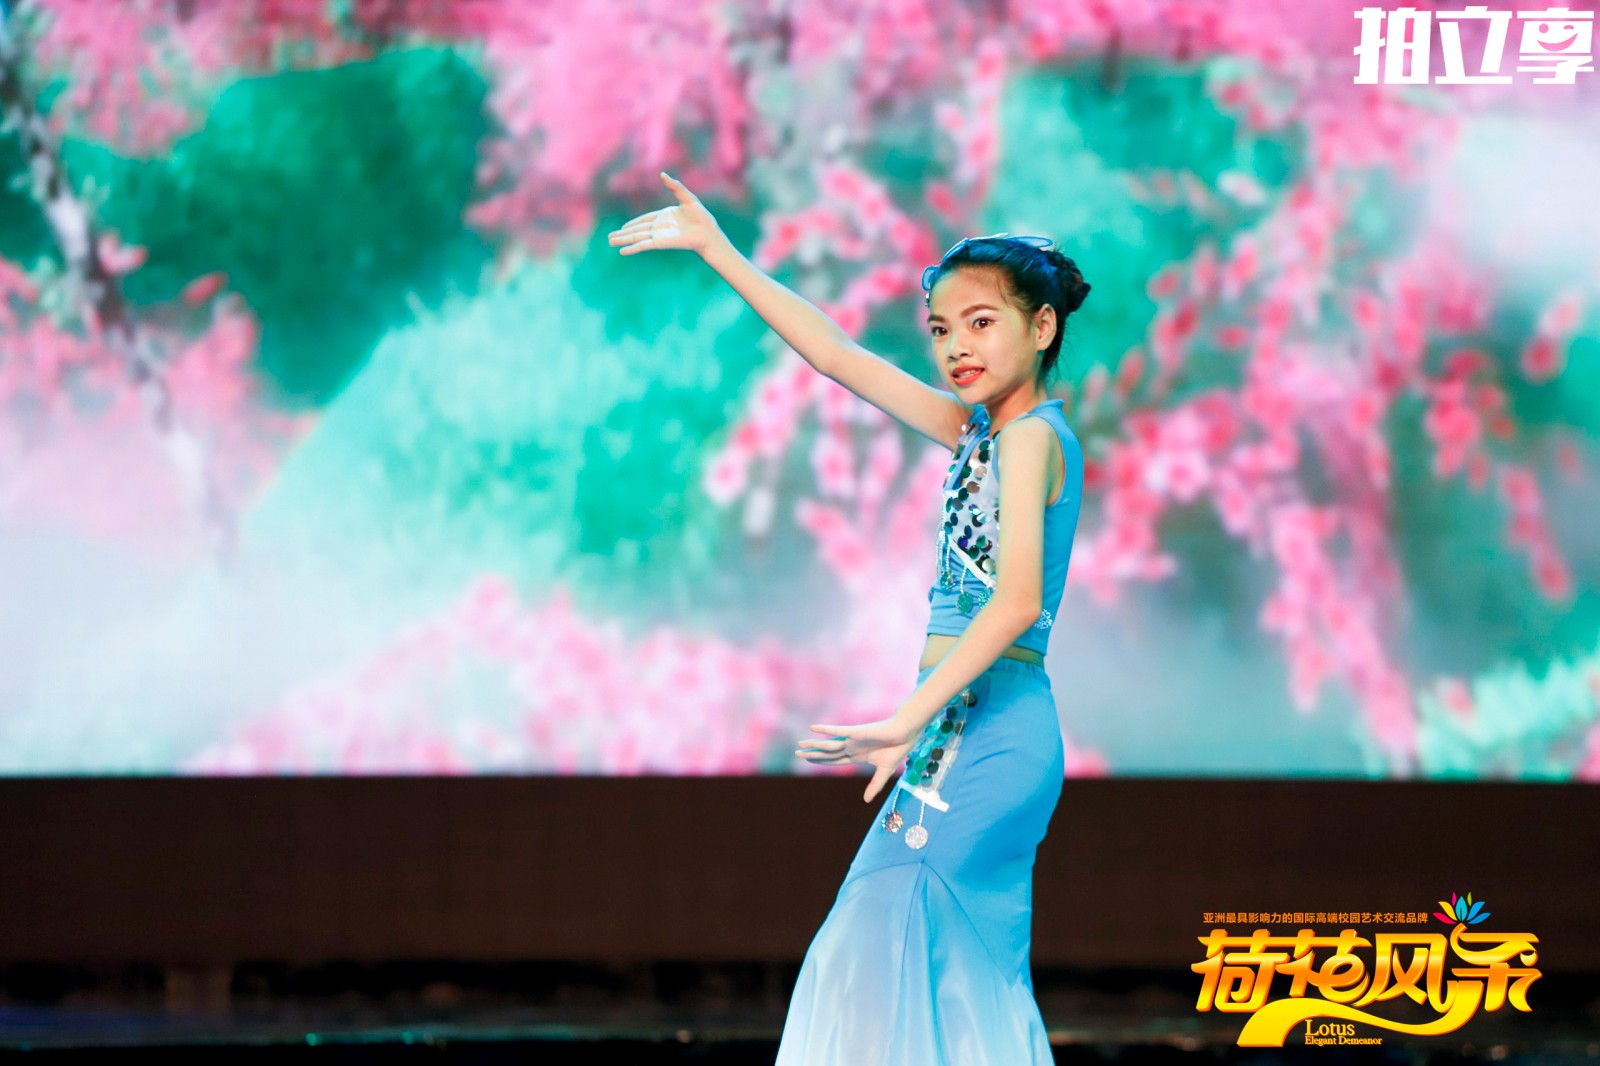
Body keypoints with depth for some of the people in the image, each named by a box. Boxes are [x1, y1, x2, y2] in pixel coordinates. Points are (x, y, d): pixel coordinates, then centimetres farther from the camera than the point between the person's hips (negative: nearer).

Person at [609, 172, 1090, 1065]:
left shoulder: (1033, 436, -10)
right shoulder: (980, 430, 15)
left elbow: (1016, 601, -22)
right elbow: (838, 355, 21)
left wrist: (906, 722, -28)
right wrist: (720, 253, 22)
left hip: (985, 732, -9)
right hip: (971, 733, 9)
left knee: (880, 961, -13)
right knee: (968, 984, 8)